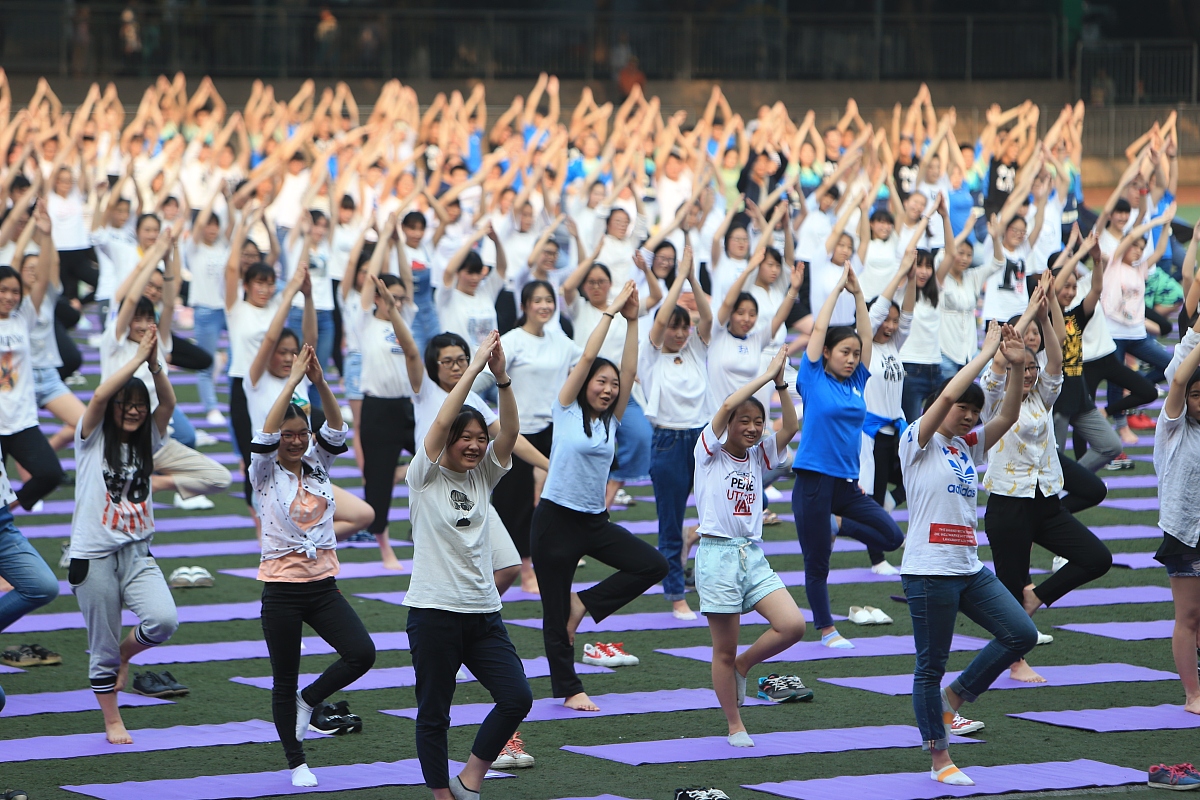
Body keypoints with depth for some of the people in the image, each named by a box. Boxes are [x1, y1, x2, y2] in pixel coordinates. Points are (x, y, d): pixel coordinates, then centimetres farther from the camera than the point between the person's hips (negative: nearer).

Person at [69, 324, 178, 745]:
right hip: (94, 555, -3)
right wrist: (138, 358, -19)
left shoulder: (146, 440, 9)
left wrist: (155, 363, -21)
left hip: (137, 553, 3)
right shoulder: (92, 438, -1)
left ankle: (126, 651, 11)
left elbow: (168, 402, -7)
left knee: (164, 619, -21)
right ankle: (113, 722, 18)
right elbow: (100, 396, -20)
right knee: (102, 647, 1)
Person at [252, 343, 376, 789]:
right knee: (285, 681, 3)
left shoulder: (318, 466, 7)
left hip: (323, 585, 3)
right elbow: (266, 434, -20)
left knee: (362, 653, -15)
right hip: (282, 590, -3)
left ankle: (309, 700, 10)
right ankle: (297, 764, 17)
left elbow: (336, 430, -8)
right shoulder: (265, 474, -3)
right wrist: (294, 379, -25)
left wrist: (320, 383, -23)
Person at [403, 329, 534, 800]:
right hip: (434, 610, -5)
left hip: (483, 611, 5)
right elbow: (442, 422, -18)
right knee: (434, 713, 2)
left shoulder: (483, 476, 9)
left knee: (517, 697, -7)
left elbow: (510, 431, -5)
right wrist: (474, 368, -20)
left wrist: (502, 377, -18)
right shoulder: (425, 476, -3)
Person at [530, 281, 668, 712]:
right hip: (556, 519, -5)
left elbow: (629, 370, -1)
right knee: (556, 611, 1)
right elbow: (588, 357, -13)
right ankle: (568, 688, 15)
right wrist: (612, 311, -11)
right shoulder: (566, 410, -5)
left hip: (596, 522, 5)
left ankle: (584, 603, 4)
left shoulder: (611, 420, 7)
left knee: (653, 564, -10)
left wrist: (632, 321, -6)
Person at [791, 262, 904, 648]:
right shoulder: (814, 380, -4)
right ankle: (827, 630, 18)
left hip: (848, 484, 5)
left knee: (892, 537, -3)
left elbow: (865, 335, 9)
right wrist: (839, 287, -5)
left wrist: (858, 293, 1)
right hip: (814, 482, -5)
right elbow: (819, 329, -9)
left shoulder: (856, 382, 8)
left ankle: (834, 524, 19)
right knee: (817, 564, 3)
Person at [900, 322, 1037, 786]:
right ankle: (940, 761, 9)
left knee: (1021, 634, -1)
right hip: (928, 570, -7)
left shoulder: (968, 447, 14)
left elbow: (1007, 416, 5)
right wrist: (987, 352, -16)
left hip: (970, 569, 8)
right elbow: (947, 396, -20)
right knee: (932, 665, 1)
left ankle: (953, 699, 13)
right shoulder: (919, 443, -7)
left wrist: (1016, 366, -9)